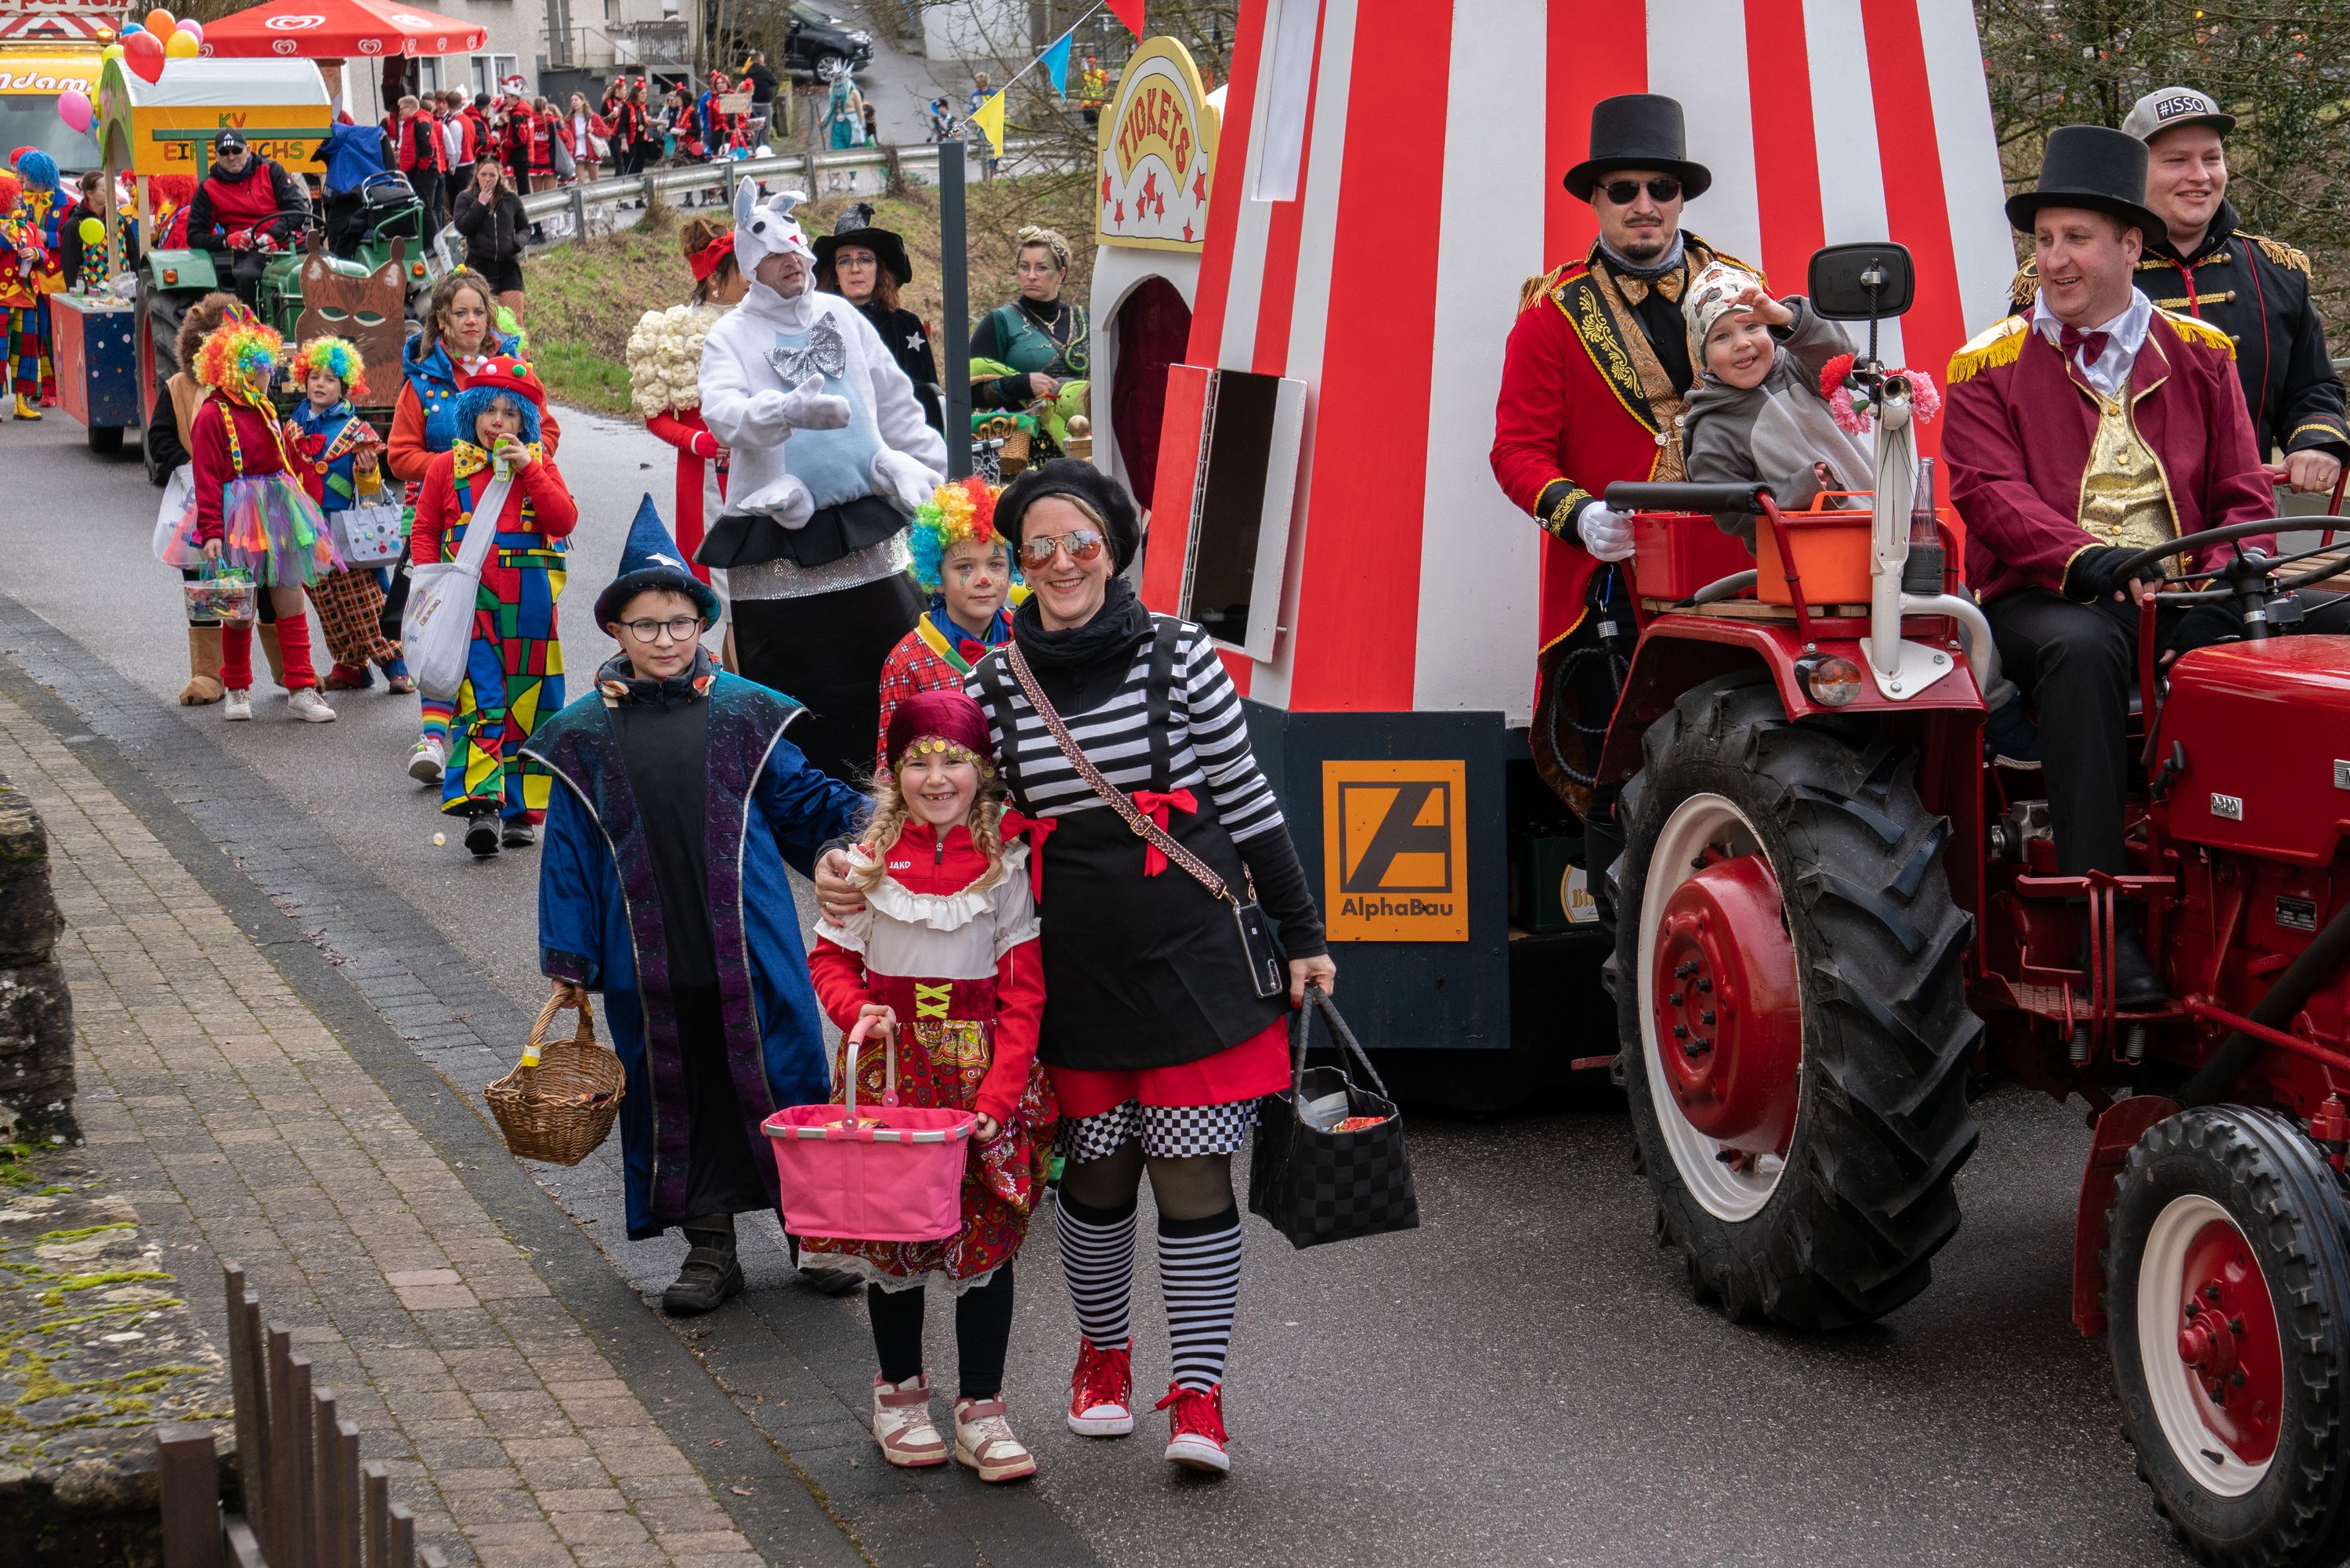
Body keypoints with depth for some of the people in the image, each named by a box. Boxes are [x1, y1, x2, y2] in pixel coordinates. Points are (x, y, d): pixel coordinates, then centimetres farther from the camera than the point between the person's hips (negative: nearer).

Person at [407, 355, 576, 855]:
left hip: (528, 606, 2)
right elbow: (424, 532, 13)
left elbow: (565, 521, -3)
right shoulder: (448, 468, 8)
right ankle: (479, 806, -21)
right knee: (478, 705, -13)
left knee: (528, 706, 4)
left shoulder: (539, 464, 10)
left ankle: (521, 811, 12)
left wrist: (528, 469, -10)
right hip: (468, 603, -2)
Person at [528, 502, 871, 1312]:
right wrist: (570, 958, 5)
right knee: (679, 1093, 7)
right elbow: (572, 851, 7)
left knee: (776, 1077, 3)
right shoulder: (585, 735, 5)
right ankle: (711, 1250, 20)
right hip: (651, 963, 1)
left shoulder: (742, 713, 4)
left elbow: (800, 798, 10)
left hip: (749, 949, -1)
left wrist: (861, 820, -9)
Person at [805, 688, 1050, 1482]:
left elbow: (1023, 994, -4)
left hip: (985, 1070, -1)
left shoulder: (1007, 865, -3)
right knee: (891, 1233, 8)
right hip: (892, 1065, 1)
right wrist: (856, 1009, -11)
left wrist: (998, 1095, -12)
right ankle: (900, 1392, 26)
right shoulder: (869, 860, 1)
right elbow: (829, 955, 10)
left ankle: (982, 1409, 12)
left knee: (988, 1237, 2)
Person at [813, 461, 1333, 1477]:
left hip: (1191, 962, -2)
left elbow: (1249, 803, 3)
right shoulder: (993, 686, 3)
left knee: (1193, 1174, -1)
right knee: (1096, 1174, 12)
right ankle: (1103, 1353, 36)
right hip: (1075, 971, 2)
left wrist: (1303, 937, 6)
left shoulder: (1181, 657, -2)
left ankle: (1198, 1396, 8)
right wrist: (850, 872, -9)